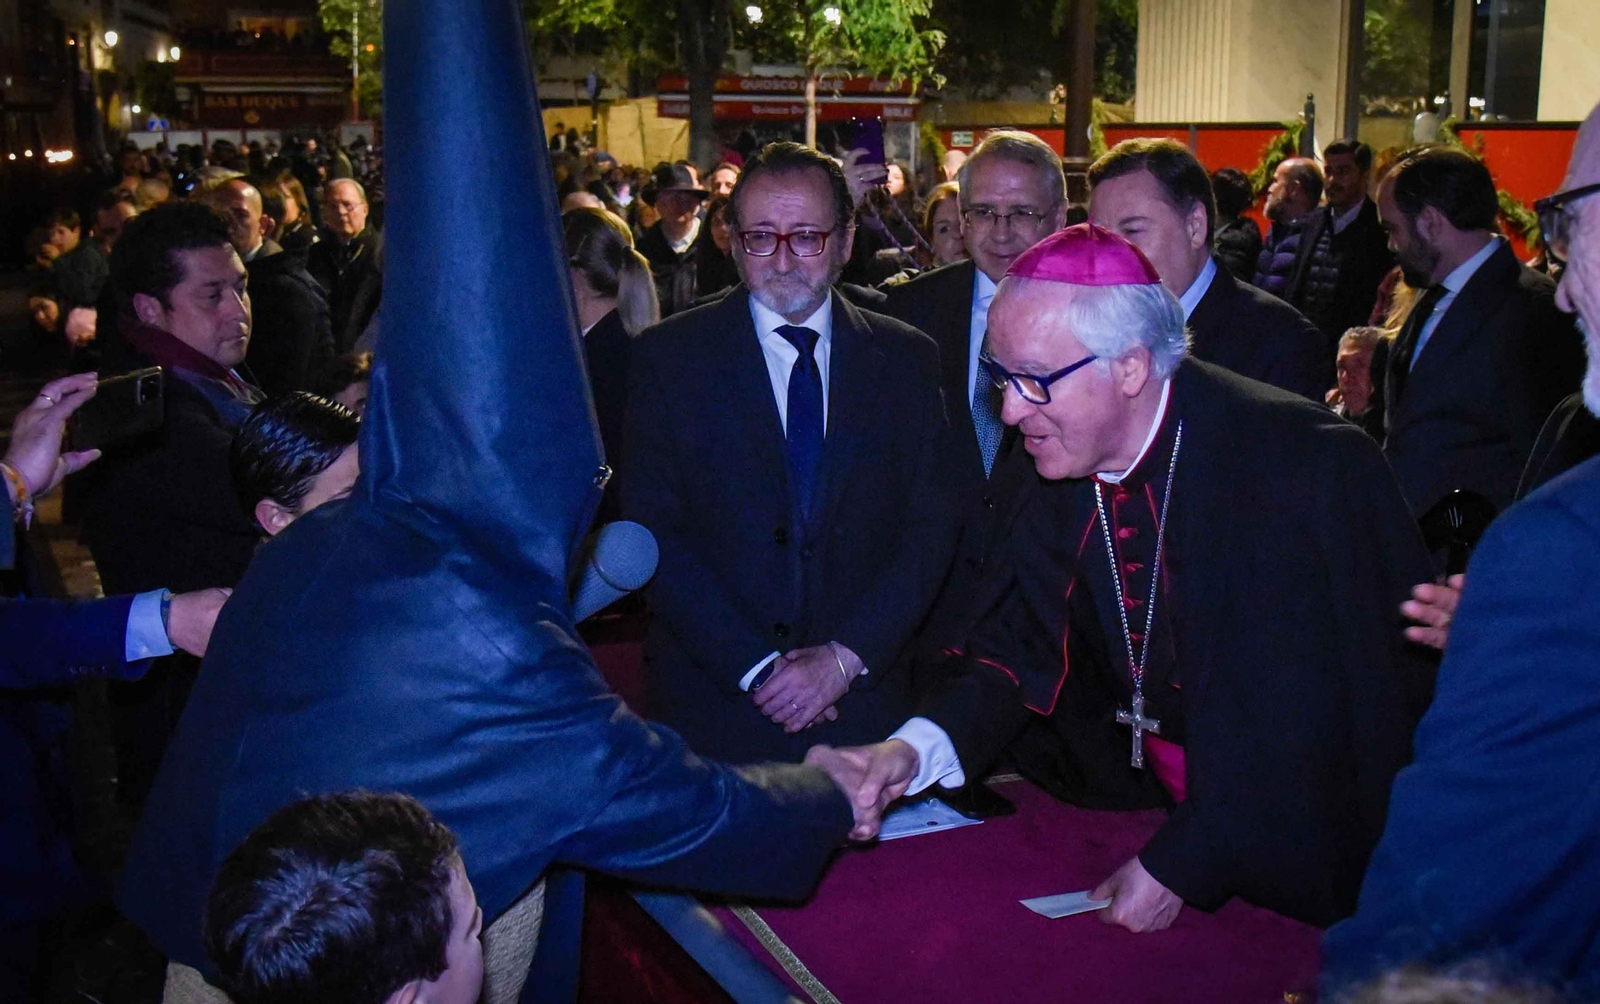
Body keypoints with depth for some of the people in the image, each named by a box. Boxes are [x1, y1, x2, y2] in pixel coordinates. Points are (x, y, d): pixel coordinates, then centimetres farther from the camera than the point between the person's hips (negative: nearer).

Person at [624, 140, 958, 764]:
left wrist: (847, 657, -11)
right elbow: (654, 534, -7)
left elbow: (929, 531, 1)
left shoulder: (908, 359, 4)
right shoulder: (669, 357, -2)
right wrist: (755, 666, -14)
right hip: (712, 701, -1)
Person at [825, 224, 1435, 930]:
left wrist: (1179, 865, -22)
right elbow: (1021, 645, 0)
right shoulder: (1058, 464, -4)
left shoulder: (1300, 468, -24)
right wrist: (915, 748, -17)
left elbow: (1310, 715, -25)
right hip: (1156, 812, 6)